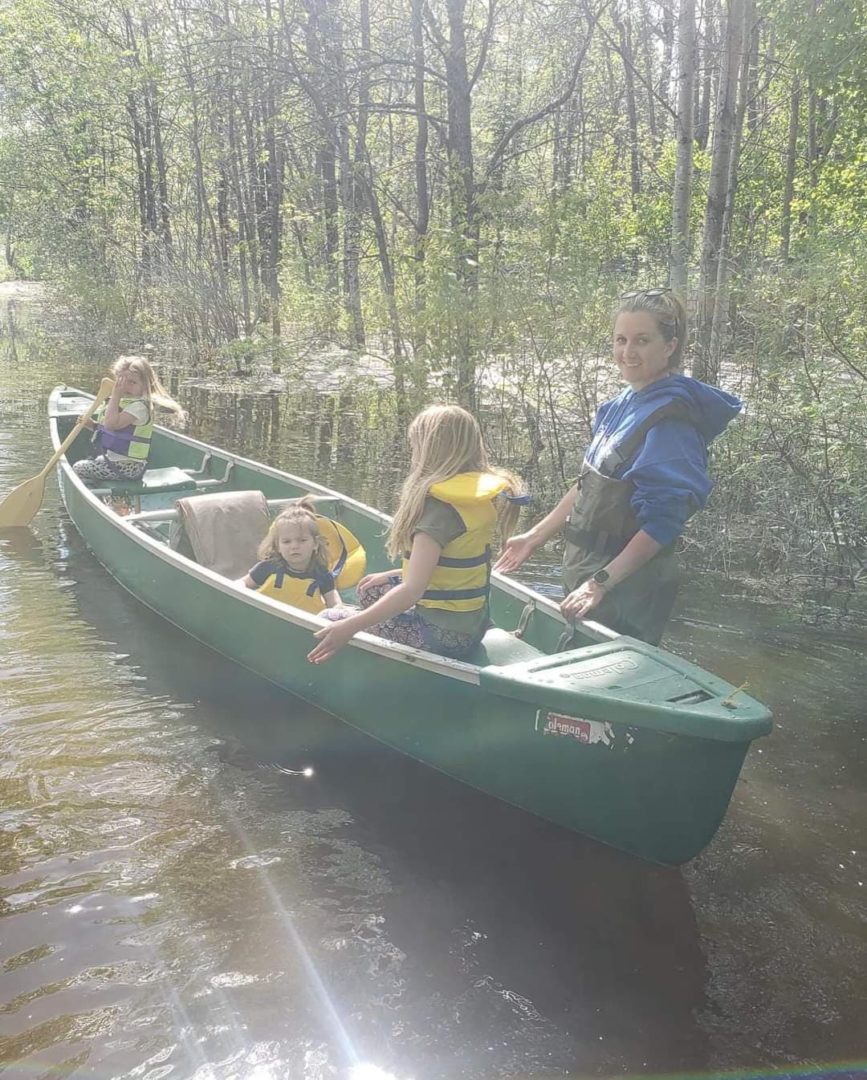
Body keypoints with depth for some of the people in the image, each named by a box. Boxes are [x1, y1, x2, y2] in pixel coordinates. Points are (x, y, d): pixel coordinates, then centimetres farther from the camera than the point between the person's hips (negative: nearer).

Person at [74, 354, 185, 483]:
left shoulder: (139, 406, -19)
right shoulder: (121, 401, 11)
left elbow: (112, 424, -31)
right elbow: (108, 428, 23)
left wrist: (116, 395, -26)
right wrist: (92, 424, 4)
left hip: (127, 467, -10)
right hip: (111, 457, 10)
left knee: (78, 469, -9)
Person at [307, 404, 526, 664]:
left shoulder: (439, 507, -23)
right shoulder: (476, 492, 3)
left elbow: (412, 591, -29)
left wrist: (350, 627, -30)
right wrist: (391, 576, 19)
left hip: (443, 636, -9)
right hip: (471, 625, 9)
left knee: (331, 620, 3)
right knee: (370, 590, 27)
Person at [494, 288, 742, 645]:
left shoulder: (670, 419, -20)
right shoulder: (622, 405, 4)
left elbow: (663, 522, -22)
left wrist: (601, 583, -23)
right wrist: (534, 537, 16)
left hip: (626, 587, -8)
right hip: (585, 569, 8)